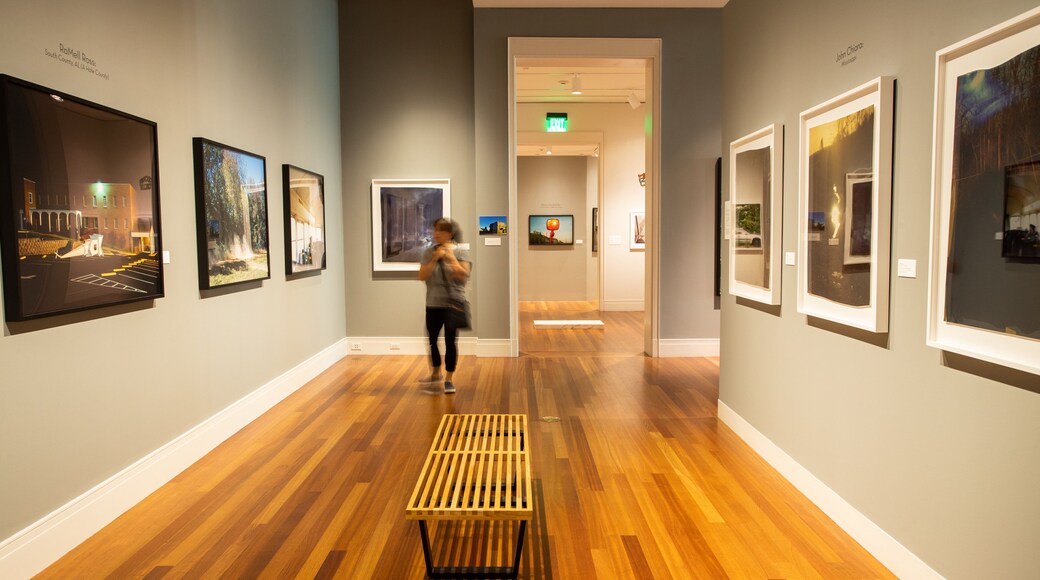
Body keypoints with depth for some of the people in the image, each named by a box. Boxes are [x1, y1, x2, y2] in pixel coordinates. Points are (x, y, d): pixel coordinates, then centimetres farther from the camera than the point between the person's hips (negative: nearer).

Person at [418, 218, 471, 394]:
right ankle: (436, 373, 32)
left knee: (451, 341, 0)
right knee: (432, 340, 12)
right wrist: (435, 259, -14)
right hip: (433, 305, 3)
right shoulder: (428, 252, 3)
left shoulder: (460, 252, -3)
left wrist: (451, 256, -18)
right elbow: (422, 276, -5)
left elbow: (463, 275, -15)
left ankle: (449, 379, 11)